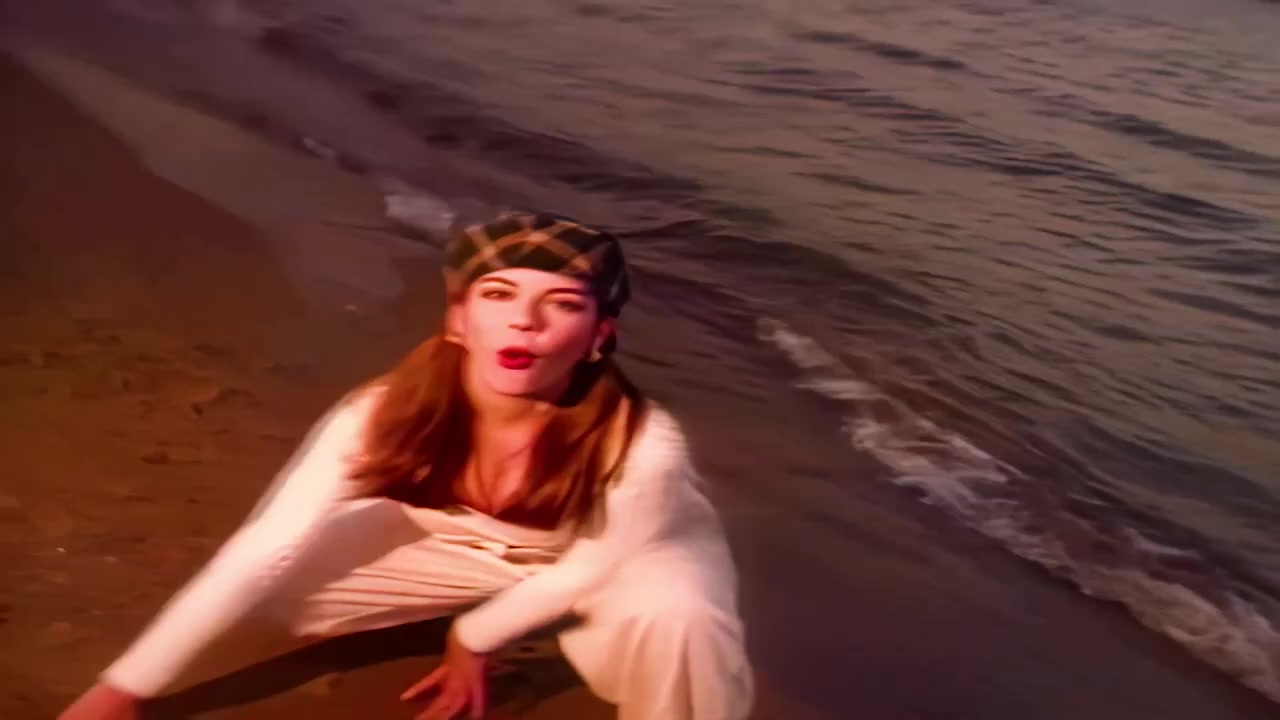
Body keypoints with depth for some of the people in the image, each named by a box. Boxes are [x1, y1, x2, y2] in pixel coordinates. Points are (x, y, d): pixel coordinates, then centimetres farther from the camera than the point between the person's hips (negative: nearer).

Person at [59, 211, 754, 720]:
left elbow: (589, 570, -20)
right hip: (469, 543, 3)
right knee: (294, 576, -10)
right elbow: (264, 550, -26)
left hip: (631, 554, -2)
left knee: (670, 615, -36)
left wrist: (474, 636, -7)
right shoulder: (393, 411, -31)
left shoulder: (640, 445, -39)